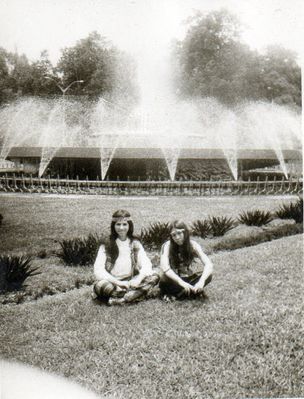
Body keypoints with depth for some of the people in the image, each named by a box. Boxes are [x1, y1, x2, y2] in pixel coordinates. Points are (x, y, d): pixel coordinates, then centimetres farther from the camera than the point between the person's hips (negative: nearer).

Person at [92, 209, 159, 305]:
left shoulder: (135, 244, 4)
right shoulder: (106, 246, -4)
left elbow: (146, 264, -6)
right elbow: (98, 270, -14)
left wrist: (139, 279, -25)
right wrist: (118, 282, -25)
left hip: (131, 282, 4)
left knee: (154, 276, -22)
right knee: (101, 285, -36)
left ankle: (118, 300, -29)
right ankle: (134, 295, -24)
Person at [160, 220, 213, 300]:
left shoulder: (193, 245, -14)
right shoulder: (167, 246, -18)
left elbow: (209, 264, -25)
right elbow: (165, 268, -32)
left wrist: (201, 281, -43)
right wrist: (182, 283, -44)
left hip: (189, 278, 2)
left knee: (208, 276, -25)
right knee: (164, 281, -35)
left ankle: (177, 294, -17)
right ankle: (194, 291, -18)